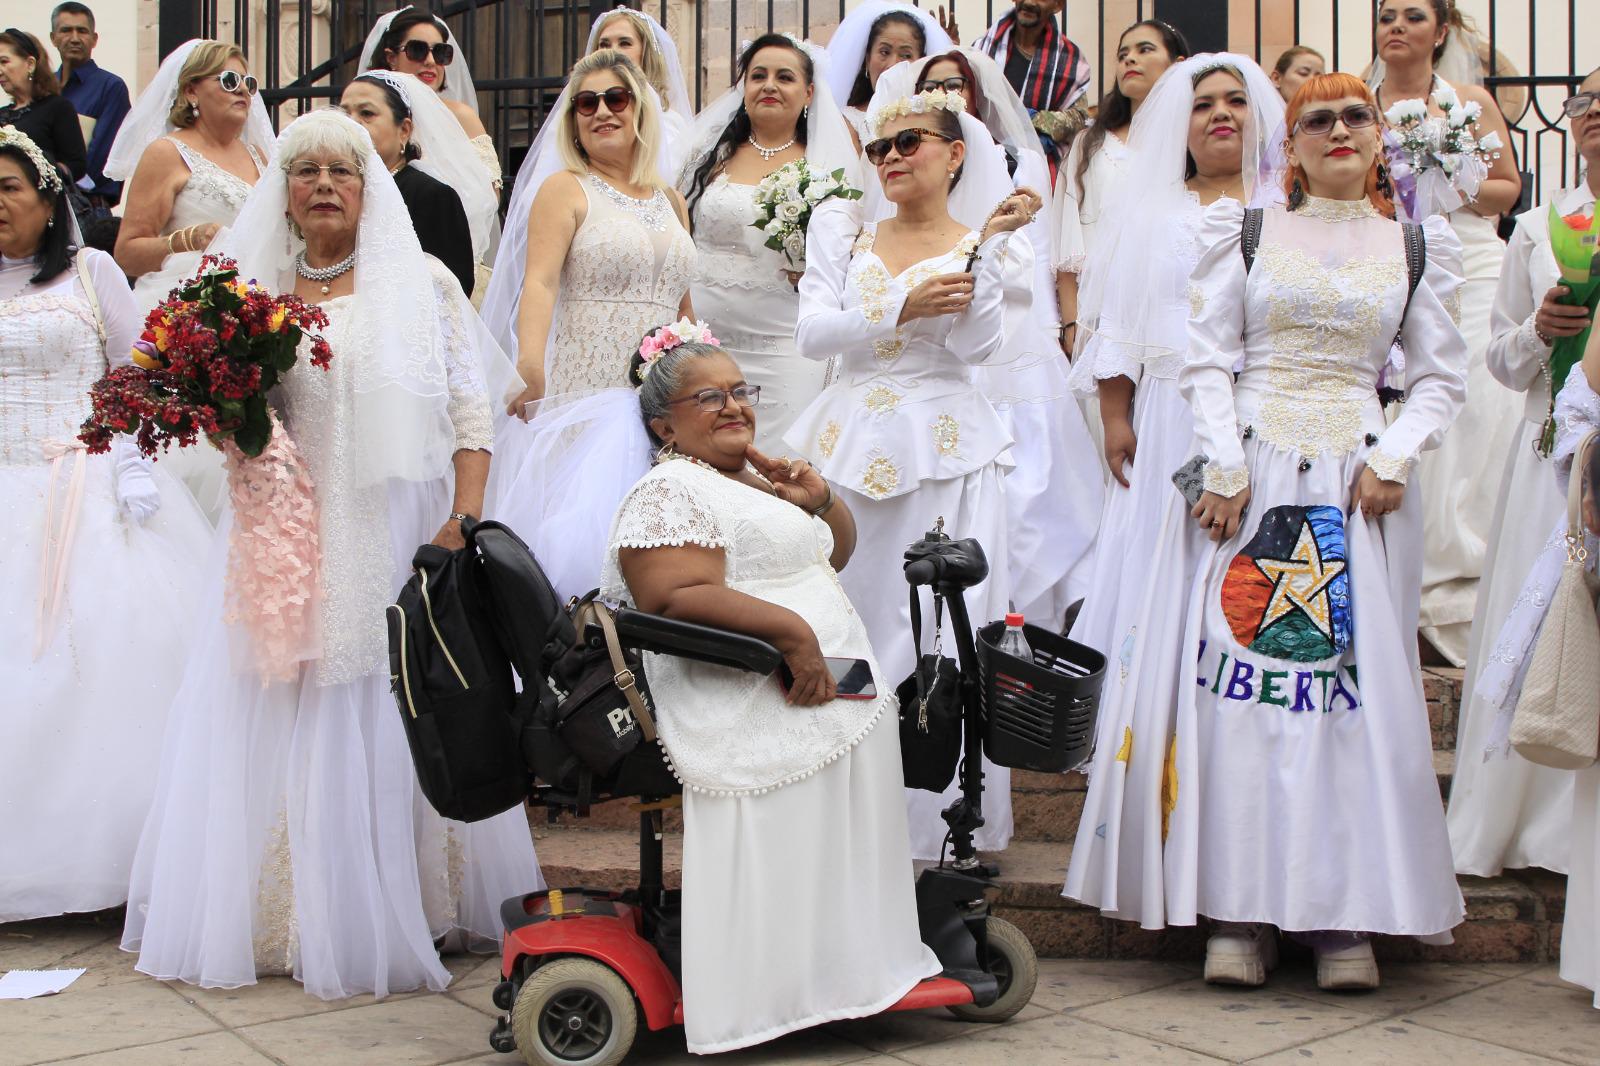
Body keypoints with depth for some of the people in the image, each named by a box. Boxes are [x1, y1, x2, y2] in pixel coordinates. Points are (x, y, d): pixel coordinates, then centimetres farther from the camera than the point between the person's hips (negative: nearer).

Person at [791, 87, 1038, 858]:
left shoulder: (988, 249, 6)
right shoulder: (844, 241, 13)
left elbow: (977, 346, -10)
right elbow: (811, 334, -2)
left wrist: (988, 243, -12)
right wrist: (903, 308, -13)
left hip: (944, 458, -3)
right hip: (851, 447, 3)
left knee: (939, 634, -5)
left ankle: (934, 817, 6)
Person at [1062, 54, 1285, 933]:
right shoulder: (1150, 213, 18)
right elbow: (1115, 328, 11)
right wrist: (1117, 418, 0)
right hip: (1170, 435, 2)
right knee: (1162, 608, -3)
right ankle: (1166, 831, 3)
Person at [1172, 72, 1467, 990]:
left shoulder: (1419, 249, 11)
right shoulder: (1245, 233, 9)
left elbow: (1442, 377, 10)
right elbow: (1209, 361, 3)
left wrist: (1393, 459, -5)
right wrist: (1225, 471, -7)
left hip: (1360, 483, 1)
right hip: (1257, 474, -1)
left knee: (1362, 688, -3)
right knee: (1244, 680, -6)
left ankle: (1346, 914, 6)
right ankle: (1242, 912, 0)